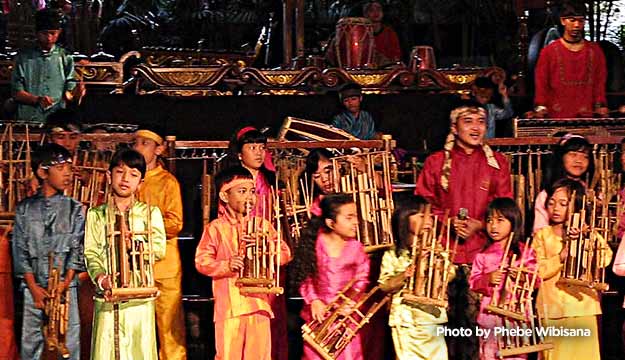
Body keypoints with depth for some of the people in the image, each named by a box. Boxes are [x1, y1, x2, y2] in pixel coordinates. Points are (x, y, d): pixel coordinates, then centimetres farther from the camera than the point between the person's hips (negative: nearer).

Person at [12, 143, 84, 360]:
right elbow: (20, 250, 3)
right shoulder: (25, 209, 8)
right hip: (33, 288, 1)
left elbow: (78, 248, 1)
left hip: (65, 288, 0)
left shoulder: (74, 209, 7)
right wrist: (33, 287, -7)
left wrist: (64, 283, -10)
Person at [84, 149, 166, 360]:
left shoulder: (150, 213, 9)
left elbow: (158, 249, -2)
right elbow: (91, 254, 2)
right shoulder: (96, 215, 11)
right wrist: (101, 279, -16)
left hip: (140, 297, 0)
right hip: (106, 299, 0)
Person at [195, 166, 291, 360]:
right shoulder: (216, 228, 2)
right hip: (229, 305, -3)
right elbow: (202, 261, -4)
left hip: (259, 302, 3)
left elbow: (285, 254, 6)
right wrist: (227, 265, -19)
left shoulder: (263, 224, 12)